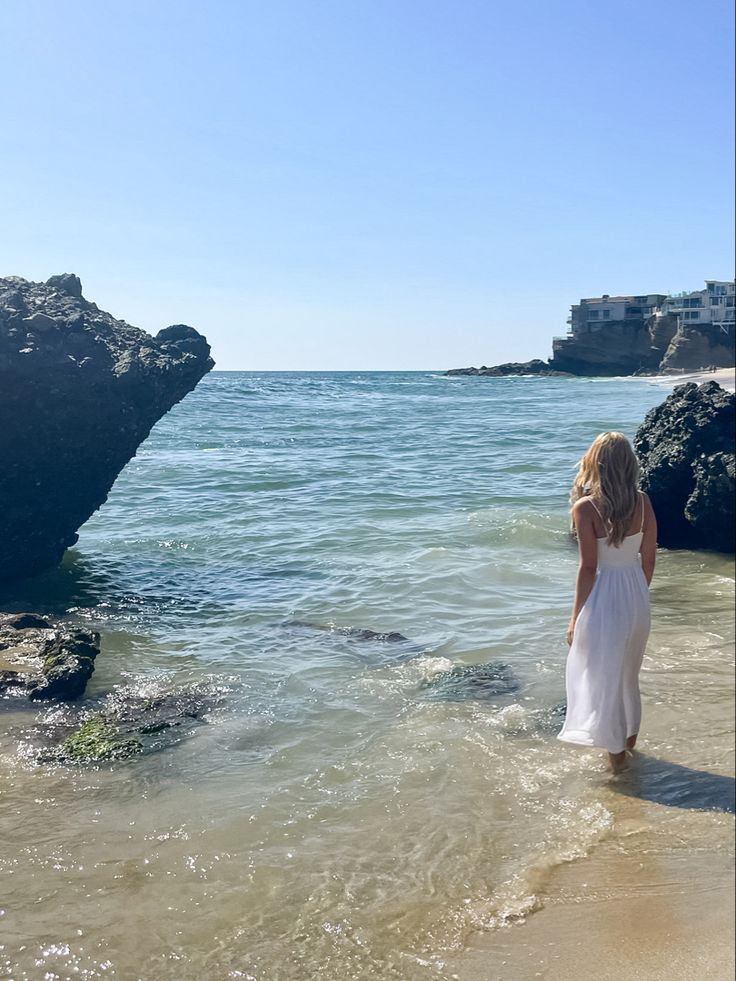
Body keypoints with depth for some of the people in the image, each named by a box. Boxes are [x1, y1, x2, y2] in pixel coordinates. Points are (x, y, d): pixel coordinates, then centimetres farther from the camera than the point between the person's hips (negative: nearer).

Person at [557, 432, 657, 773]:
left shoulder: (585, 507, -18)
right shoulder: (643, 502, -4)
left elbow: (588, 567, -17)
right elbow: (649, 559, 2)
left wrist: (576, 616, -7)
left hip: (603, 600, -5)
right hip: (636, 596, 6)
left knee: (603, 676, 11)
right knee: (628, 672, 25)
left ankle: (616, 751, 21)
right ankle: (630, 734, 41)